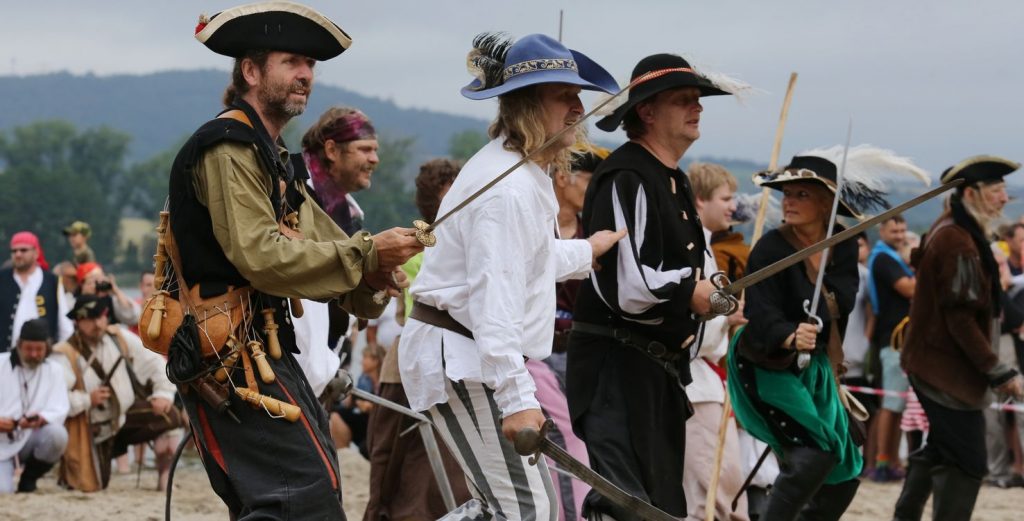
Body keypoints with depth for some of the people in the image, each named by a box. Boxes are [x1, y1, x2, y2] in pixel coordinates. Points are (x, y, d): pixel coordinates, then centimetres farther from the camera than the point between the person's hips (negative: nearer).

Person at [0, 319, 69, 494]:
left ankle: (28, 479, -5)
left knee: (57, 434, -31)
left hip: (31, 439, 2)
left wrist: (40, 419, -33)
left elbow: (59, 411, -9)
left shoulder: (54, 370, 2)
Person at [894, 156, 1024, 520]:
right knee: (967, 464, -9)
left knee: (940, 450, 23)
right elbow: (961, 318, -24)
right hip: (948, 367, -11)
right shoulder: (959, 243, -21)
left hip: (932, 363, 11)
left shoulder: (949, 230, 11)